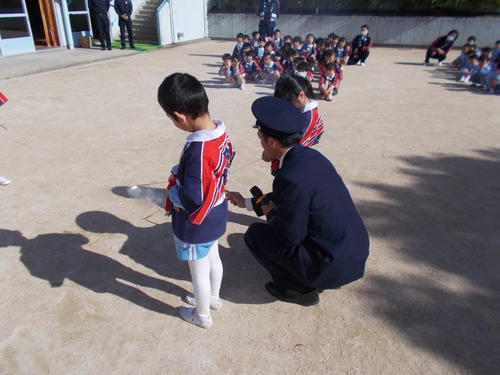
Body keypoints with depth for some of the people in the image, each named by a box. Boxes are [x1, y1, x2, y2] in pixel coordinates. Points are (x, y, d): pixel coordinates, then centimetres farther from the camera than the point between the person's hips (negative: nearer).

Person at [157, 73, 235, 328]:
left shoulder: (197, 150, -36)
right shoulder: (220, 131, -10)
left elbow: (191, 199, -35)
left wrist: (172, 190, -14)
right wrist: (180, 171, 2)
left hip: (196, 224, -8)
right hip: (216, 215, 8)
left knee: (199, 271, 16)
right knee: (213, 258, 28)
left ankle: (202, 315, 40)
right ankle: (213, 298, 54)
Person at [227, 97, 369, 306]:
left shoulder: (290, 177, -27)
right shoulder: (310, 156, 1)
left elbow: (290, 237, -18)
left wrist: (271, 214, 1)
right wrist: (246, 202, 23)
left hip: (332, 266, -8)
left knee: (255, 234, 2)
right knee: (281, 218, 24)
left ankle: (300, 288, 10)